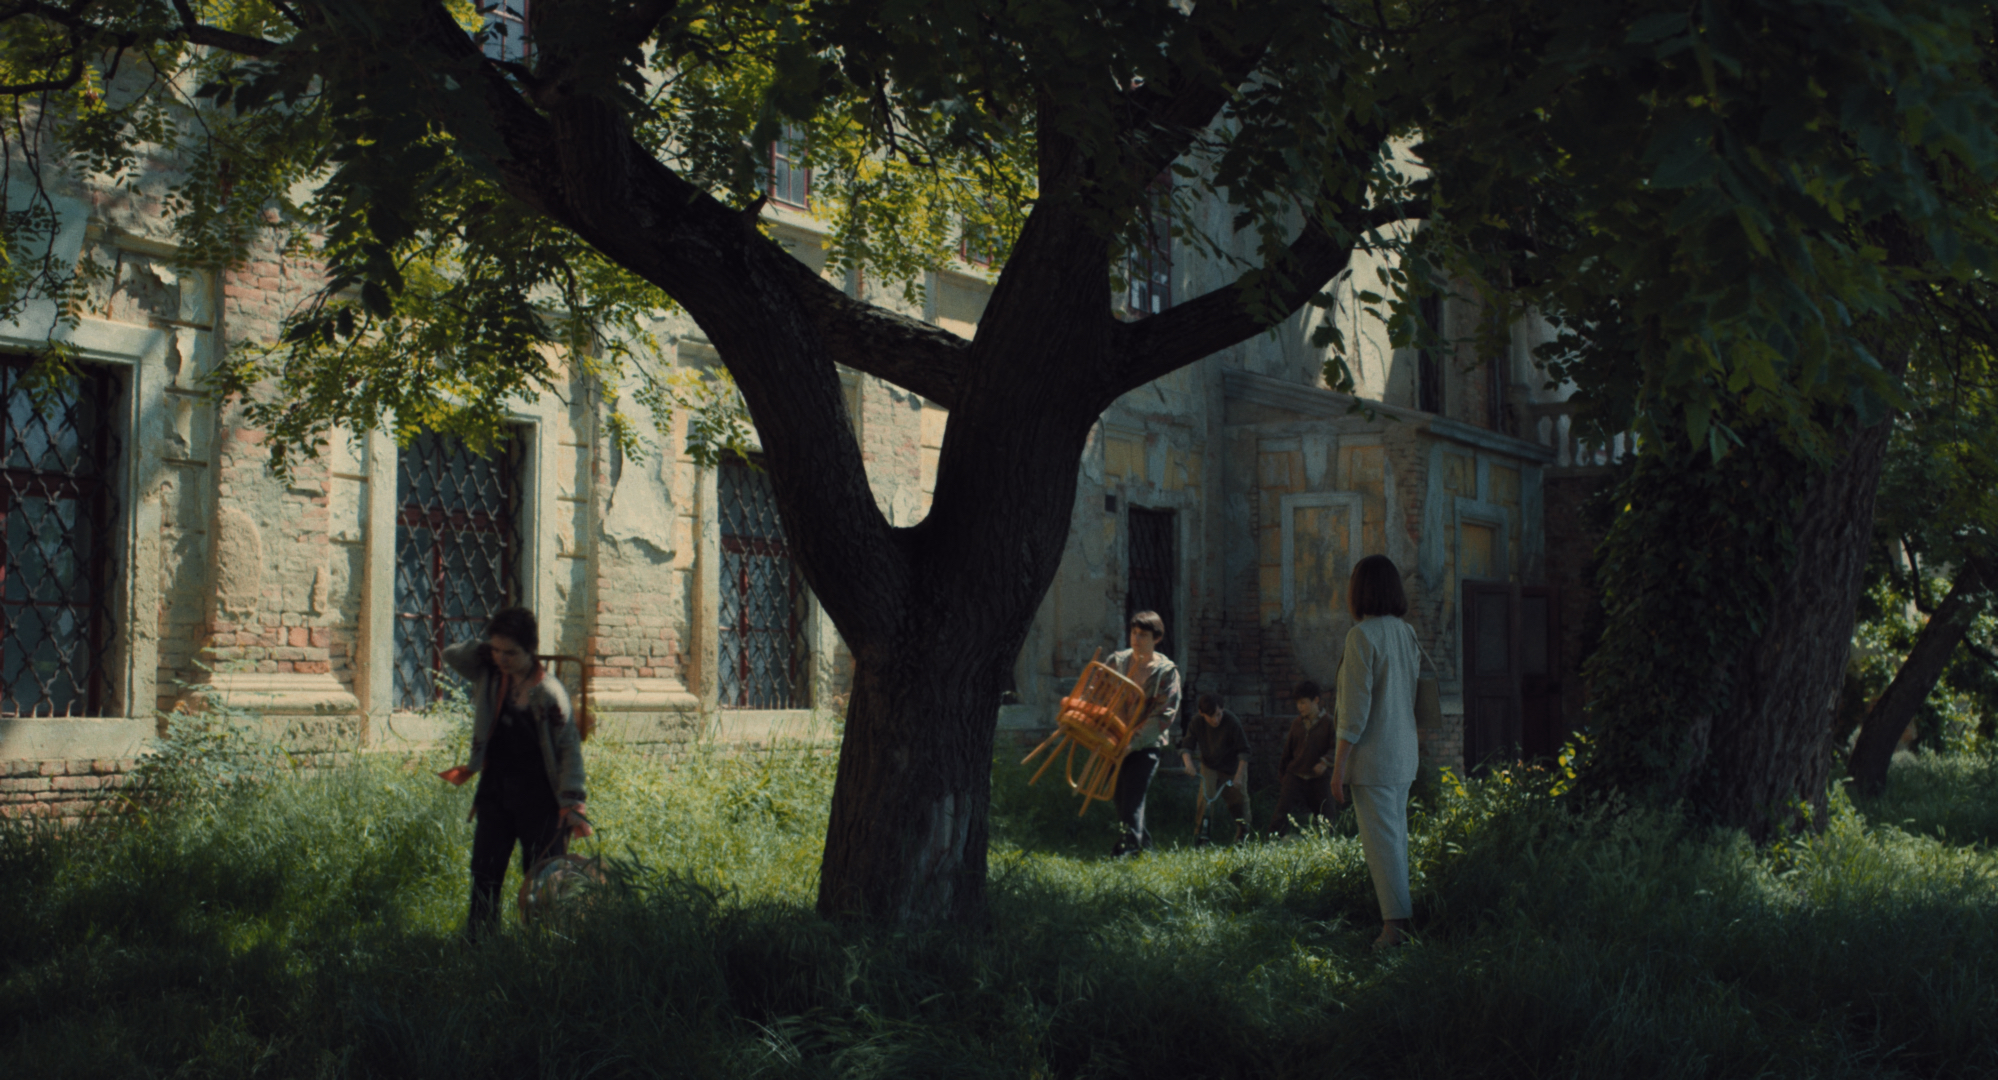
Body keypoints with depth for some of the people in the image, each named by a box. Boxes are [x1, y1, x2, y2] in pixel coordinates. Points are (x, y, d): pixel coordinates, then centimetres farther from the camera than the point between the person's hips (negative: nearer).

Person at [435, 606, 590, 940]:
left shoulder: (548, 692, -14)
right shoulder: (490, 675, 2)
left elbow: (569, 747, -11)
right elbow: (451, 654, 8)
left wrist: (571, 803, -16)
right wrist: (486, 650, -5)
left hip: (538, 798, -5)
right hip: (494, 793, 5)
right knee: (485, 874, 7)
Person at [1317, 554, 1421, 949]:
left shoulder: (1362, 636, -15)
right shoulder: (1407, 633, 8)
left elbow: (1357, 707, -17)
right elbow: (1416, 693, 12)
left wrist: (1339, 765, -13)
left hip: (1372, 754, -8)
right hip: (1404, 752, 8)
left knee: (1380, 838, -5)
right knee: (1396, 833, 14)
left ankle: (1396, 920, -7)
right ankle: (1400, 912, 19)